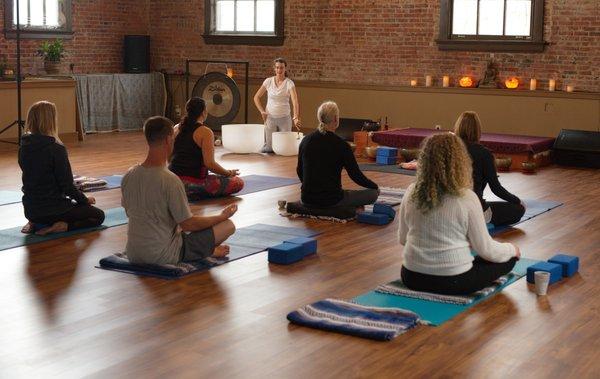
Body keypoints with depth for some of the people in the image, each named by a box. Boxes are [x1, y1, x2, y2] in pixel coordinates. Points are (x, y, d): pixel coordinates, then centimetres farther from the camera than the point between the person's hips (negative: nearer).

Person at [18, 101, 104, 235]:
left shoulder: (24, 147, -1)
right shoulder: (56, 149, -20)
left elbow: (32, 177, 10)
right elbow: (67, 185, -16)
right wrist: (85, 199, 1)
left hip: (30, 209, 6)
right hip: (52, 208, -6)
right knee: (98, 215, 14)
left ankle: (36, 224, 11)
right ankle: (60, 227, -8)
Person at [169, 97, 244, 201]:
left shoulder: (177, 129, 8)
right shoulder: (205, 133, -12)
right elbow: (209, 164, -19)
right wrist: (228, 173, -3)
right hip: (193, 182, -9)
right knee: (238, 182, -6)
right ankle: (195, 194, -11)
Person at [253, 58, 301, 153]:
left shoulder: (289, 83, -11)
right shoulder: (268, 81, -3)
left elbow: (295, 101, -24)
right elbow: (256, 97, 7)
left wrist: (296, 118, -38)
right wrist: (262, 111, -5)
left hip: (284, 118, -1)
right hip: (270, 118, 1)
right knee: (268, 148, 2)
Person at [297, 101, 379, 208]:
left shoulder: (306, 141, 0)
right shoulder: (340, 145, -14)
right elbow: (356, 175, -7)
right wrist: (375, 187, 11)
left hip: (307, 199, 7)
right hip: (331, 200, -6)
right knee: (373, 193, 12)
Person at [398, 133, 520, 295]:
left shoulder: (411, 193, -7)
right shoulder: (466, 198, -18)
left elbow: (402, 238, 7)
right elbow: (486, 250, -9)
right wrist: (512, 250, 11)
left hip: (413, 278, 3)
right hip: (453, 282, -3)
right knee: (509, 257, 16)